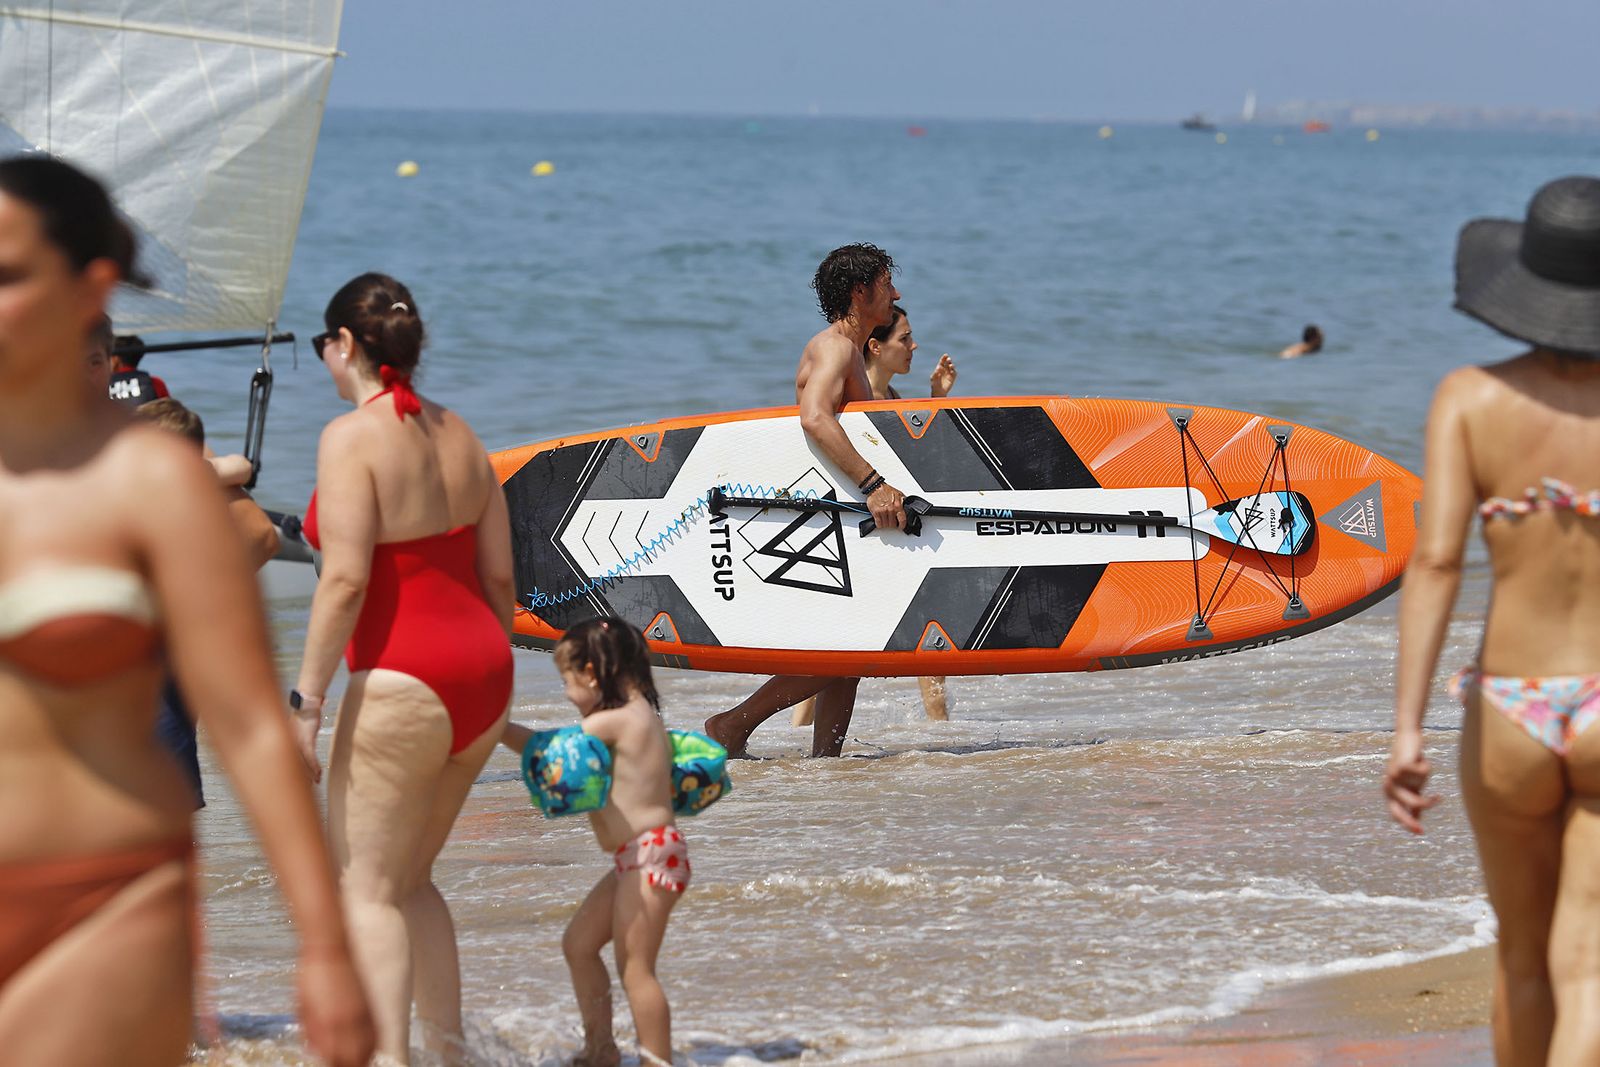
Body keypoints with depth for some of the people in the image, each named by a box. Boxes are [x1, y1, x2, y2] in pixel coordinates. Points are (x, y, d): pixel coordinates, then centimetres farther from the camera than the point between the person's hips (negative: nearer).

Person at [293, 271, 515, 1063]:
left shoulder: (351, 437, -11)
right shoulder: (457, 435, 11)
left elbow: (346, 580, -18)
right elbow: (498, 576, 13)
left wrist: (306, 700, -16)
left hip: (402, 680, -8)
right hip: (481, 672, 8)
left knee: (364, 887, -1)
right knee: (408, 877, 20)